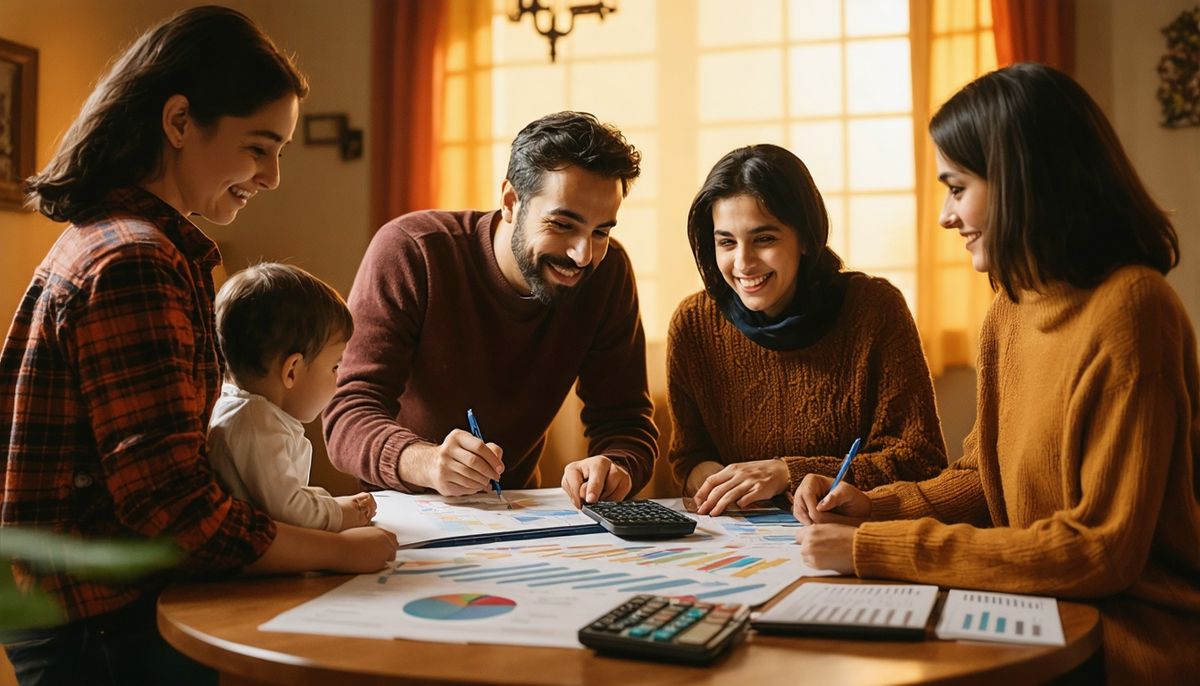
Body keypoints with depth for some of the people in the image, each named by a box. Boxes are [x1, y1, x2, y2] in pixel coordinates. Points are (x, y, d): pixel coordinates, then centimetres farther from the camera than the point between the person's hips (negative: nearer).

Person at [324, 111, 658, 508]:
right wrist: (426, 463, -44)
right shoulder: (409, 251, -19)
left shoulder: (609, 272, -9)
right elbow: (348, 418, -23)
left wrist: (616, 469, -32)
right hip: (404, 510, -3)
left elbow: (625, 421, -7)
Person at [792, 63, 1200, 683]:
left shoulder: (1127, 311, -20)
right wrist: (877, 508, -4)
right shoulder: (1012, 305, 5)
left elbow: (1101, 551, -21)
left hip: (1135, 636, -6)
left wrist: (876, 549, -19)